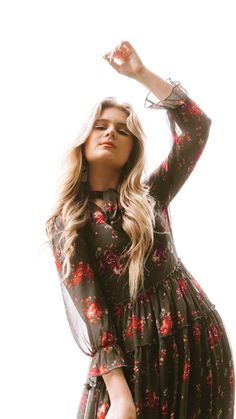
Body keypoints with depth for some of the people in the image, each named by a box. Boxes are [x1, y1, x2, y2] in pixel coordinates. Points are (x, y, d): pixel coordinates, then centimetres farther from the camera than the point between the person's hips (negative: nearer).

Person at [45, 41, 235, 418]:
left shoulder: (150, 196, 11)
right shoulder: (67, 223, 3)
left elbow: (197, 126, 4)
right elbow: (85, 306, -8)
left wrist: (140, 73, 2)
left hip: (197, 337, 3)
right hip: (131, 352, -2)